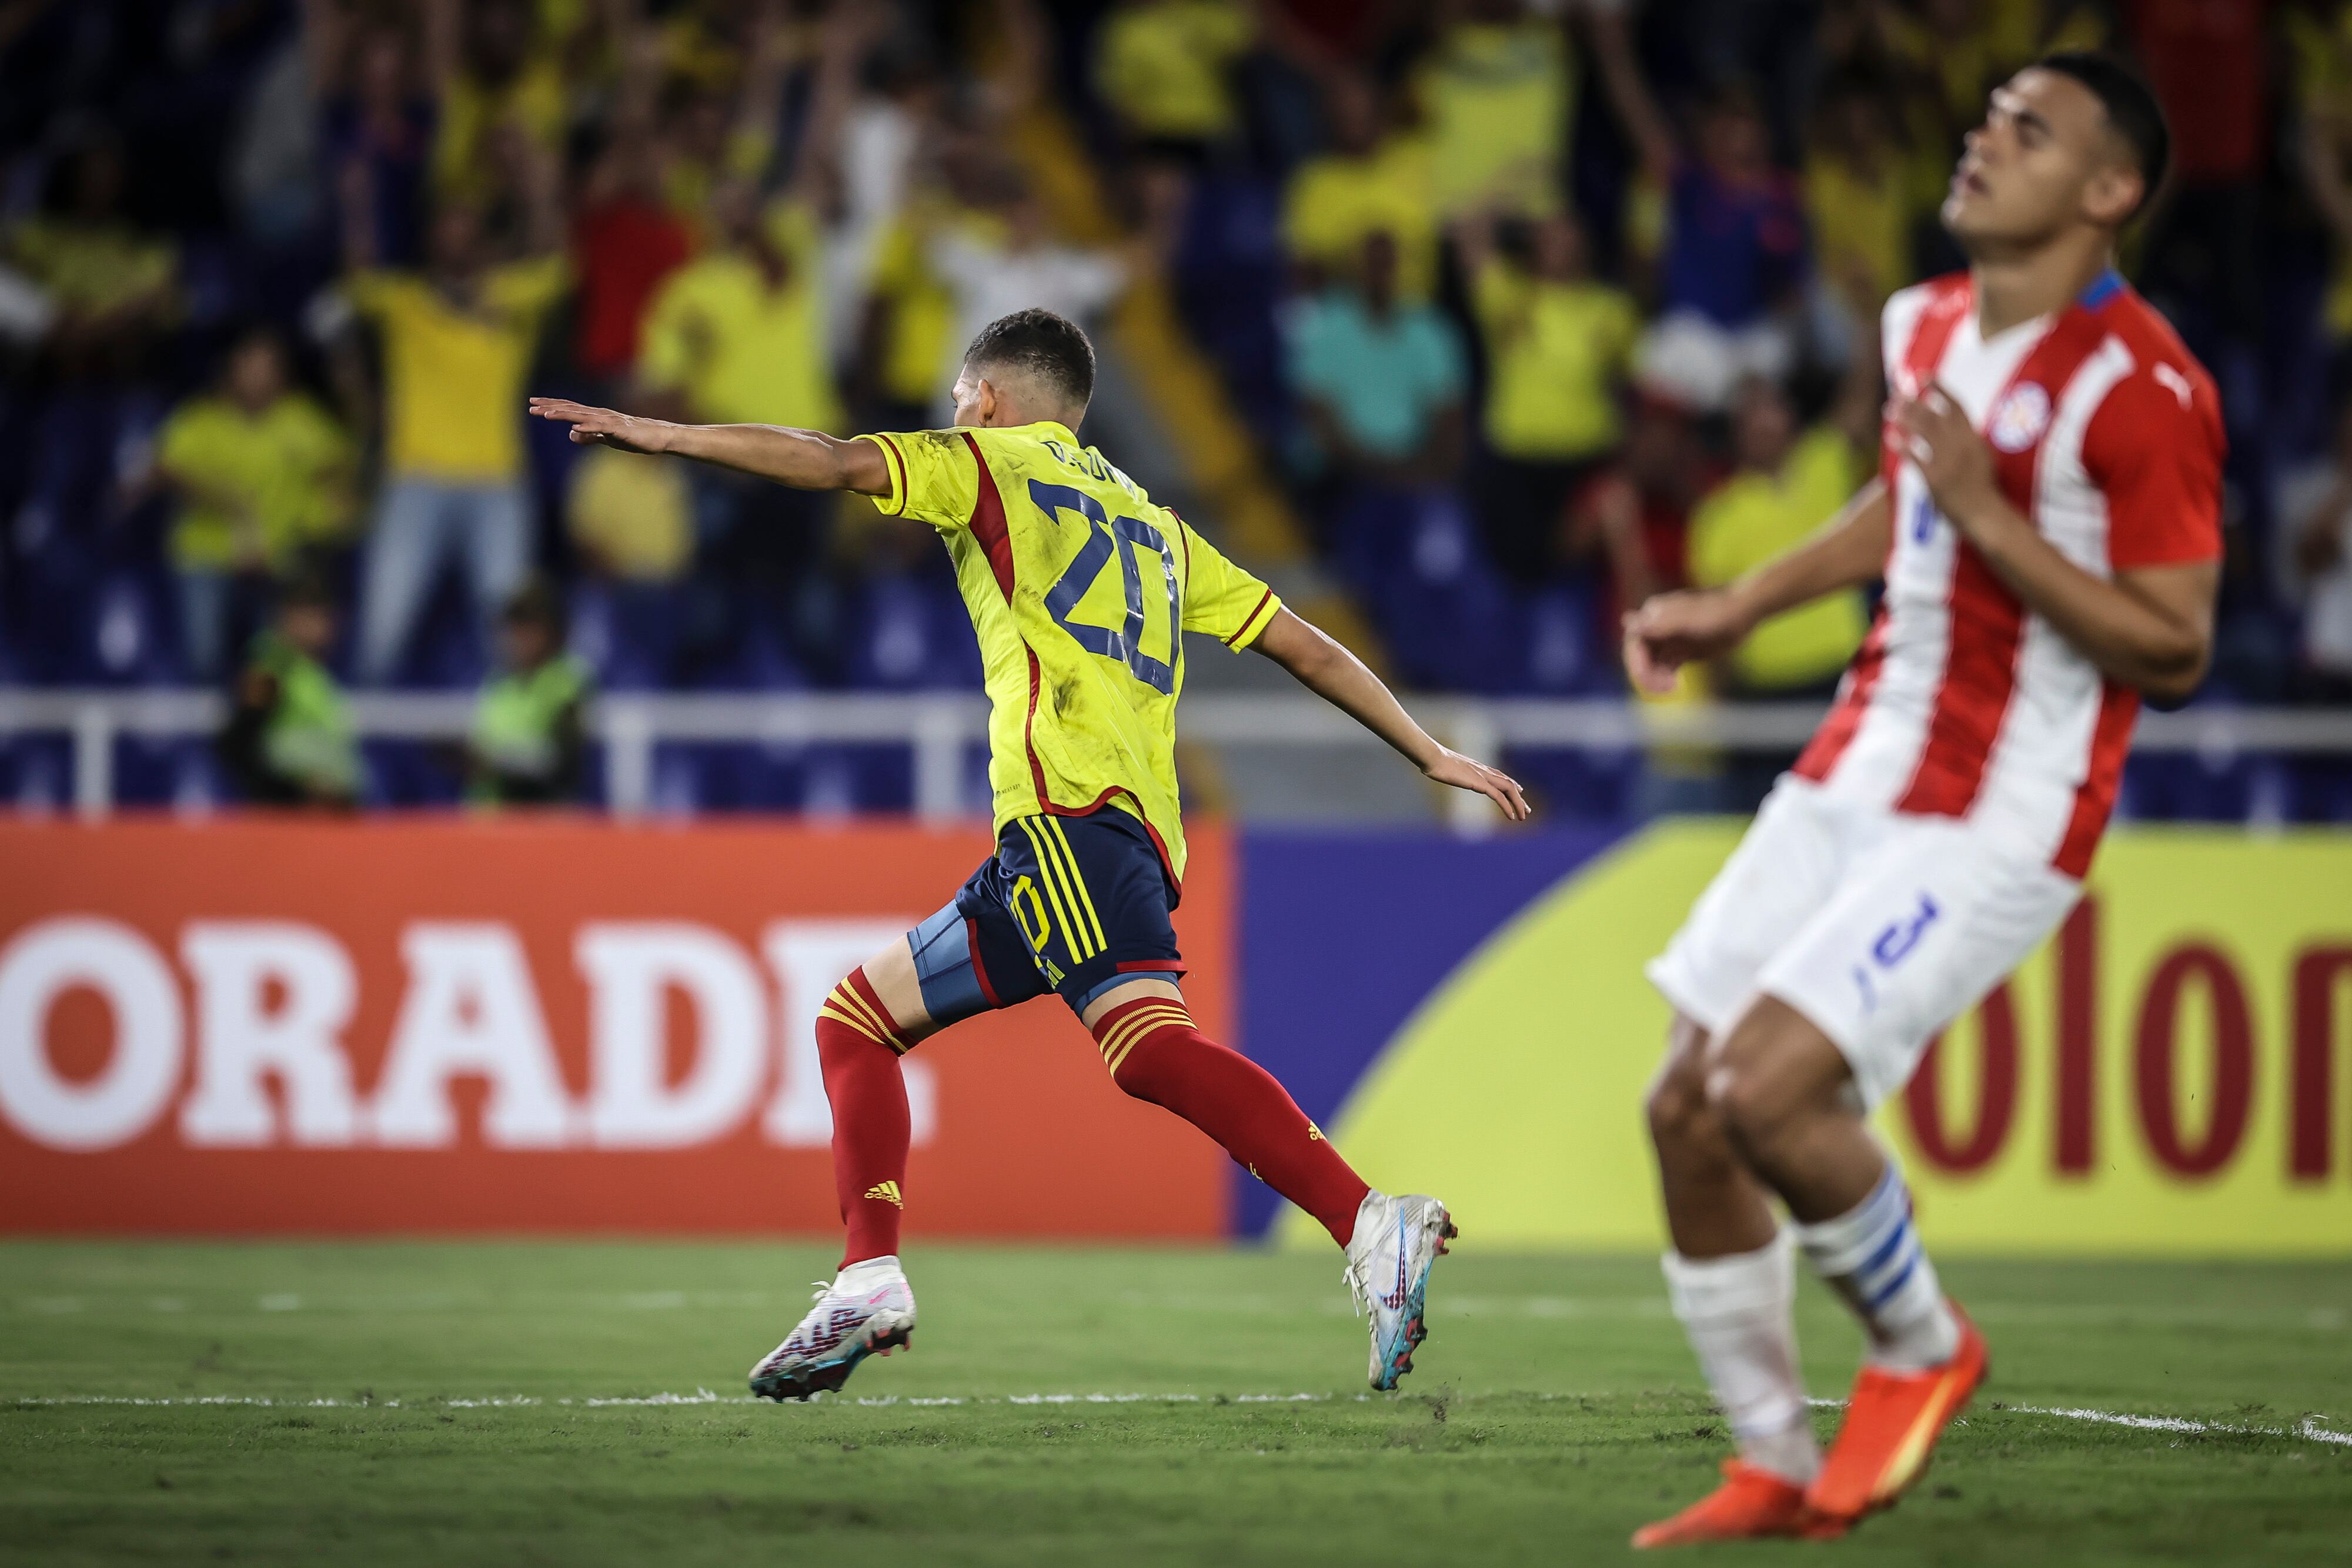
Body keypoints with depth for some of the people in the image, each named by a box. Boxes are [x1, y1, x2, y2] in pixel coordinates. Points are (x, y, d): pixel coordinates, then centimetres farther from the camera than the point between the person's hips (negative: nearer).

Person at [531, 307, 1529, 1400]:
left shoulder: (991, 464, 13)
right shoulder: (1154, 522, 31)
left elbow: (835, 464, -2)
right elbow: (1305, 646, 30)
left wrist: (658, 435, 5)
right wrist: (1432, 754, 35)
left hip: (1070, 808, -8)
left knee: (1150, 1044, -22)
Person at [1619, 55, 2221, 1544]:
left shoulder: (2141, 389, -17)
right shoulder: (1927, 325, 8)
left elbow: (2175, 651, -19)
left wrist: (1987, 517, -24)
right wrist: (1739, 607, 23)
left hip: (1997, 820, -8)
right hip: (1860, 774, 8)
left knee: (1767, 1093, -21)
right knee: (1688, 1112, 3)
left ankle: (1924, 1347, 8)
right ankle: (1777, 1466, 18)